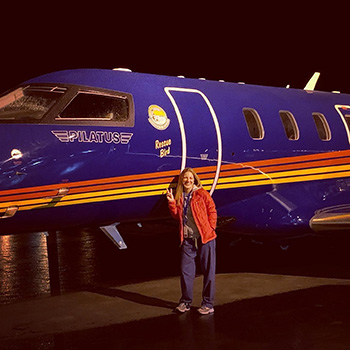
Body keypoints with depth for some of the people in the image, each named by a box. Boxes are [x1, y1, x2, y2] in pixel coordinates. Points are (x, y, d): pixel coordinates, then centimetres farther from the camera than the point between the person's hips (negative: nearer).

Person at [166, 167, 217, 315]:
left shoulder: (202, 194, -3)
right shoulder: (179, 196, 9)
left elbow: (212, 211, 0)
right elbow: (176, 215, 9)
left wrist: (210, 228, -6)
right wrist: (172, 203, -4)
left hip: (205, 237, -4)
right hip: (187, 239, 4)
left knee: (208, 271, 2)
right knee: (185, 270, 5)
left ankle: (208, 304, 11)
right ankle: (185, 302, 19)